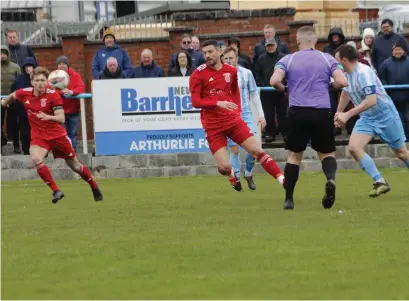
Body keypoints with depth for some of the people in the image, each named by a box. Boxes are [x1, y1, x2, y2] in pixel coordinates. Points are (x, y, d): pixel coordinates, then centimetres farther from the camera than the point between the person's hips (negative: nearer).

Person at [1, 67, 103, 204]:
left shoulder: (53, 95, -17)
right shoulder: (25, 93, -8)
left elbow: (61, 118, -23)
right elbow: (12, 96, 17)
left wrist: (48, 117, -42)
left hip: (57, 134, -2)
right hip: (38, 136, 2)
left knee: (75, 165, 10)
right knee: (36, 159, -29)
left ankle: (95, 188, 35)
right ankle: (56, 191, -19)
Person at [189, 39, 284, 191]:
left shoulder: (231, 71, 5)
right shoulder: (198, 75, -5)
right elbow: (195, 102, -12)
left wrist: (238, 110, 10)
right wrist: (218, 103, -24)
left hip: (233, 120, 3)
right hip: (213, 126, -3)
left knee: (257, 151, -5)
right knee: (224, 167, -9)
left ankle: (283, 181, 0)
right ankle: (235, 182, 25)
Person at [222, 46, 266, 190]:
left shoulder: (246, 73, 2)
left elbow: (254, 94, 9)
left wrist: (261, 115, 7)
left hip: (245, 114, 1)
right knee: (234, 149, -2)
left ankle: (248, 173, 11)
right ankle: (236, 179, 8)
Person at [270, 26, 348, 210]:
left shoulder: (288, 60, 5)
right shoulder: (327, 59, 6)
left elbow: (274, 81, -10)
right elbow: (342, 82, -4)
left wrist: (283, 89, 12)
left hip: (298, 112, 0)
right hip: (322, 113, 0)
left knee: (295, 154, 15)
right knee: (326, 153, 13)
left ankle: (289, 199, 10)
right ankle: (330, 179, -20)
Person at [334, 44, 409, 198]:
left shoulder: (363, 72, -26)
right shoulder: (347, 74, -1)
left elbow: (371, 100, -34)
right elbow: (345, 92, 21)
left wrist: (348, 115, -34)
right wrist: (339, 113, 24)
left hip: (385, 115, -7)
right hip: (367, 118, 7)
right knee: (353, 147, -14)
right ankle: (380, 182, -11)